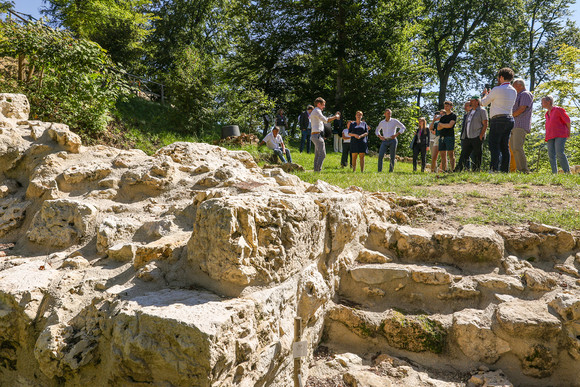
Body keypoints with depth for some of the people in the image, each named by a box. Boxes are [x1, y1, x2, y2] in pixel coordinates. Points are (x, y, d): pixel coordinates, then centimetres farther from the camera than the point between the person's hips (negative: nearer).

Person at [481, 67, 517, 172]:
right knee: (505, 146, 8)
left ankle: (494, 169, -19)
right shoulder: (514, 91, 15)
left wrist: (485, 94, 24)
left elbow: (484, 103, 3)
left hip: (498, 120, -7)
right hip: (509, 119, 8)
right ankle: (505, 169, 6)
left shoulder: (497, 90, -8)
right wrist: (490, 93, 35)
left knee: (494, 145, -10)